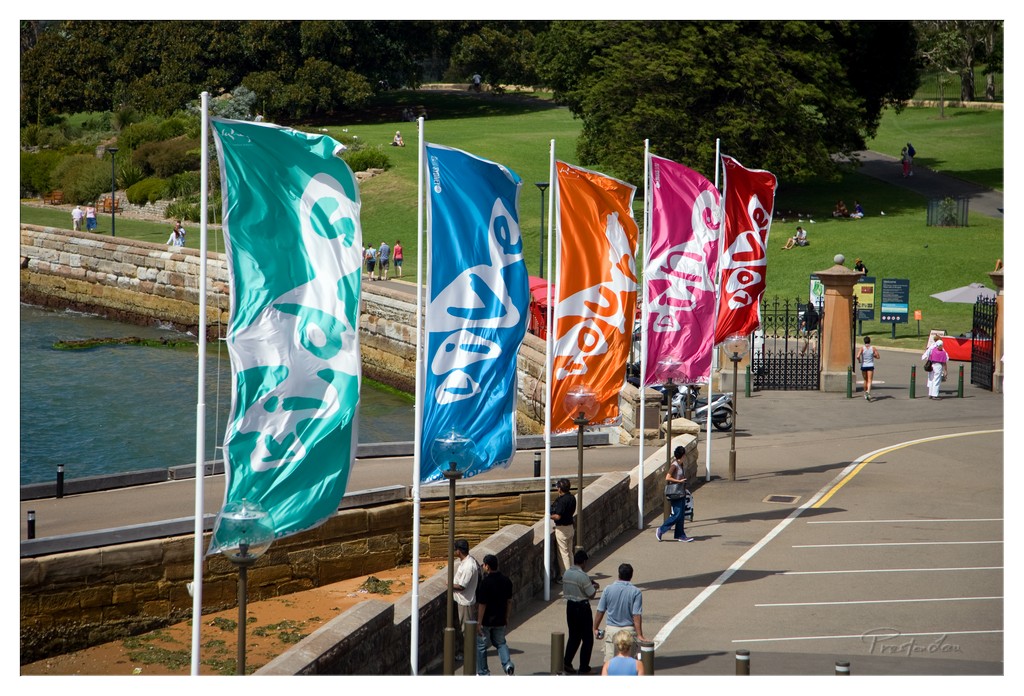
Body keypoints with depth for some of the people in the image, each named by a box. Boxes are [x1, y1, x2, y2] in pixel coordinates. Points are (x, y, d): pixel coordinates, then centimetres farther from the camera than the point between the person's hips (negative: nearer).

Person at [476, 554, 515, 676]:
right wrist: (507, 618, 16)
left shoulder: (485, 582, -21)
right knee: (500, 643, 21)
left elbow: (482, 605, -19)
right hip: (500, 620, 6)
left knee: (481, 645, 10)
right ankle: (508, 663, -2)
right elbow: (509, 601, 6)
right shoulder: (506, 581, -2)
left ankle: (482, 673, 18)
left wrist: (479, 622, -14)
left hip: (486, 620, -6)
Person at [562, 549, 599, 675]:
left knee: (573, 636, 19)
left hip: (570, 606, 7)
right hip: (582, 607, -7)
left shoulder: (567, 573, 3)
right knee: (587, 638, 5)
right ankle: (584, 668, 6)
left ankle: (567, 663, 13)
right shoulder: (583, 576, -20)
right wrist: (594, 587, 6)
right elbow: (591, 595, -17)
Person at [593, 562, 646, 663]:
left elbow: (600, 611, 0)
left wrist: (595, 628, 12)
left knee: (609, 661, 4)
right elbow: (637, 615, -12)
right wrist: (639, 635, -10)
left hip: (612, 629, 1)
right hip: (629, 630, -1)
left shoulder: (608, 589, -3)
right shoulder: (636, 592, -9)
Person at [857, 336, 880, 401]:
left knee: (865, 380, 19)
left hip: (863, 366, 1)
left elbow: (858, 356, -19)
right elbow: (877, 357, 3)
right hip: (870, 366, -1)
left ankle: (865, 394, 30)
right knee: (869, 381, -7)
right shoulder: (873, 348, -4)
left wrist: (859, 360, 2)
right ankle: (868, 391, -34)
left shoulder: (862, 348, -8)